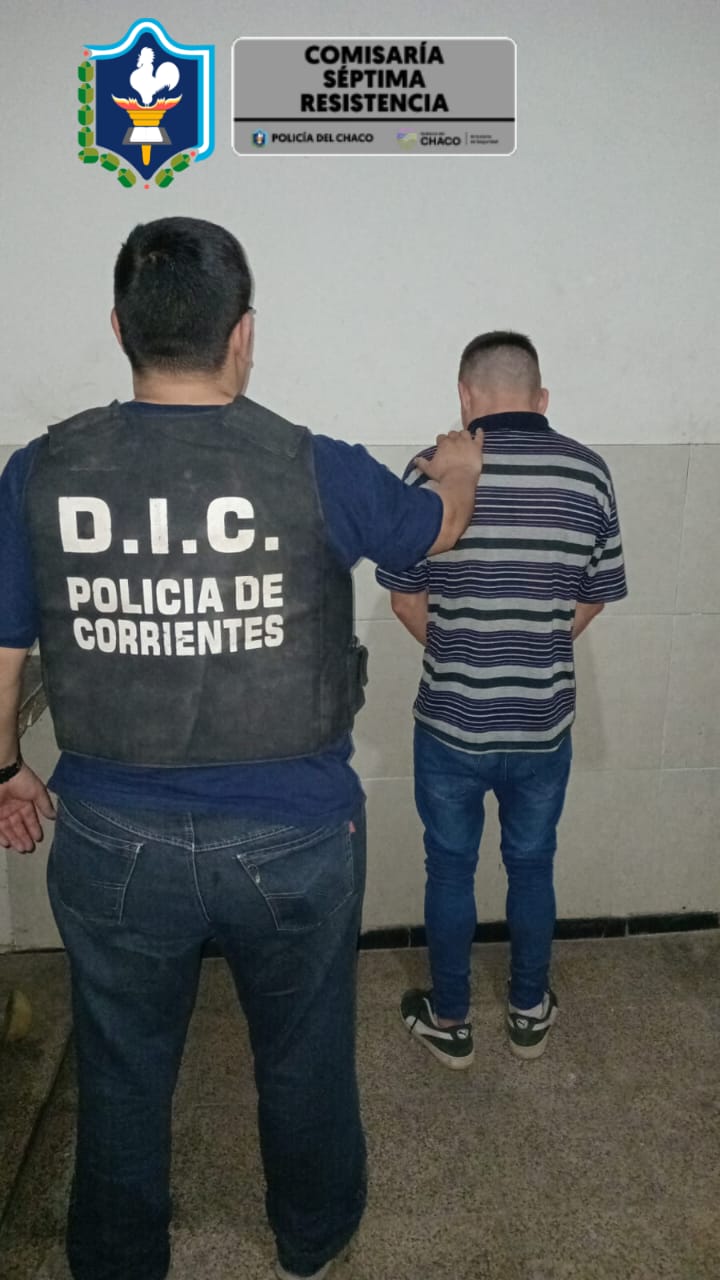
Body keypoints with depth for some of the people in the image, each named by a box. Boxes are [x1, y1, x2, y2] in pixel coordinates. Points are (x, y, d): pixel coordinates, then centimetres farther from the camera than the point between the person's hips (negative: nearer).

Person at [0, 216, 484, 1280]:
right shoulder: (317, 472, -15)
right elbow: (436, 529, 5)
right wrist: (458, 468, 29)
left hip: (113, 843, 2)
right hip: (295, 842, -1)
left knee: (122, 1072, 24)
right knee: (305, 1059, 25)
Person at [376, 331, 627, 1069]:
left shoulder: (432, 474, -12)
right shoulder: (588, 474, -6)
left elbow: (405, 599, -4)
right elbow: (594, 599, 3)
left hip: (451, 721, -2)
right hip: (544, 721, 2)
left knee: (450, 870, 16)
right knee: (532, 866, 20)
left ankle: (449, 1021, 33)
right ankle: (530, 1011, 38)